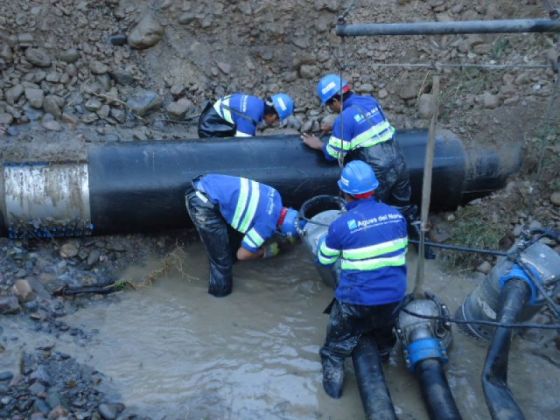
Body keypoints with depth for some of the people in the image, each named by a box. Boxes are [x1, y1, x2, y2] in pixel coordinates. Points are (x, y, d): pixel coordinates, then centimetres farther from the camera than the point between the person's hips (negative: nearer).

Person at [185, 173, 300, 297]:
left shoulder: (274, 197, 8)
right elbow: (242, 255, 3)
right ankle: (221, 290, 25)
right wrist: (264, 252, 20)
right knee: (221, 254, 5)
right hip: (203, 202, -9)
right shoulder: (267, 225, -11)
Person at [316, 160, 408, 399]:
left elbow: (323, 260, -1)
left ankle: (333, 384, 20)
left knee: (337, 346, 19)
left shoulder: (341, 225, -18)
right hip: (394, 297, 4)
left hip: (356, 301, -4)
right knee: (384, 342, 34)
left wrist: (323, 239, 18)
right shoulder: (396, 215, -4)